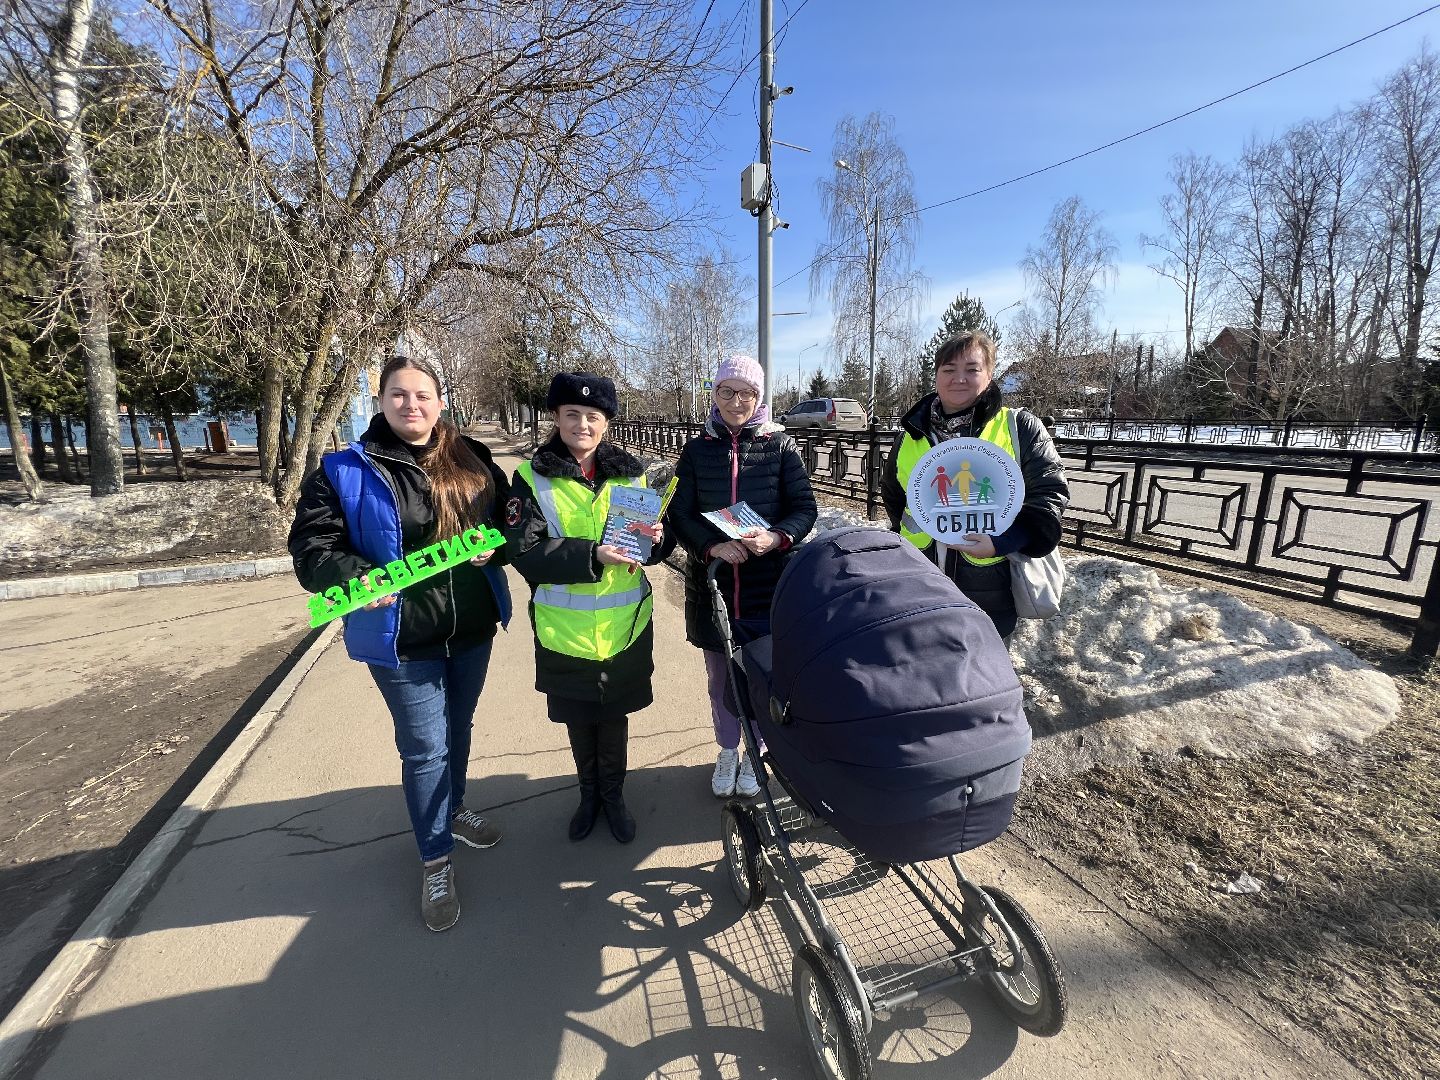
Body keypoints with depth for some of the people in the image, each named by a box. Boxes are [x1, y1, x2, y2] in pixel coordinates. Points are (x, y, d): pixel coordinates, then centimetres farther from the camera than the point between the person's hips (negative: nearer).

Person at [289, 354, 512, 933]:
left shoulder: (472, 461, 3)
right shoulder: (345, 471, -6)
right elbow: (311, 545, -9)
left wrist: (494, 545, -12)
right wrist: (357, 578, -28)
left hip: (473, 629, 4)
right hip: (401, 639, -4)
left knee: (458, 730, 23)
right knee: (425, 749, 6)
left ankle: (453, 809, 49)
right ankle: (436, 860, 28)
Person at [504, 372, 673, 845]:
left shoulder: (631, 473, 2)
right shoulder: (532, 478, -5)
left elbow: (655, 550, 6)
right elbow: (525, 552, -16)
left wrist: (656, 538, -18)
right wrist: (592, 555, -28)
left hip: (624, 626, 1)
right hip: (566, 630, -1)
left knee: (615, 714, 17)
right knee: (578, 718, 18)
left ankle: (613, 794, 41)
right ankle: (589, 793, 43)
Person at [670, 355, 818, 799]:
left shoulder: (780, 445, 0)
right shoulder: (697, 449, 4)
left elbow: (804, 507, -1)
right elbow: (679, 514, 0)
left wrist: (777, 537, -22)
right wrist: (712, 545, -19)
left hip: (768, 584, -1)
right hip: (711, 583, 2)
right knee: (720, 676, 15)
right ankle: (727, 752, 38)